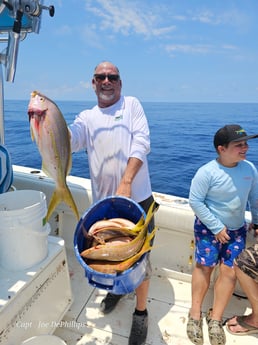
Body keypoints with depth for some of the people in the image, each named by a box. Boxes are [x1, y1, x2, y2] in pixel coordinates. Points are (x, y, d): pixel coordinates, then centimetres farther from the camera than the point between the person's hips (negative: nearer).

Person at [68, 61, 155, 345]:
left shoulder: (132, 104, 4)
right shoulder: (87, 117, 11)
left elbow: (141, 142, -10)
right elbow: (68, 140, -7)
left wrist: (126, 182, -21)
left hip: (137, 199, -3)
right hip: (103, 201, 3)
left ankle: (141, 312, 33)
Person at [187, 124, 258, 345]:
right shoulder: (207, 172, -20)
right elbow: (195, 201, -18)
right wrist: (216, 227, -16)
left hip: (237, 229, 4)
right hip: (209, 227, -4)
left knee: (230, 270, 0)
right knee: (204, 266, -2)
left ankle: (215, 318, 14)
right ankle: (195, 314, 15)